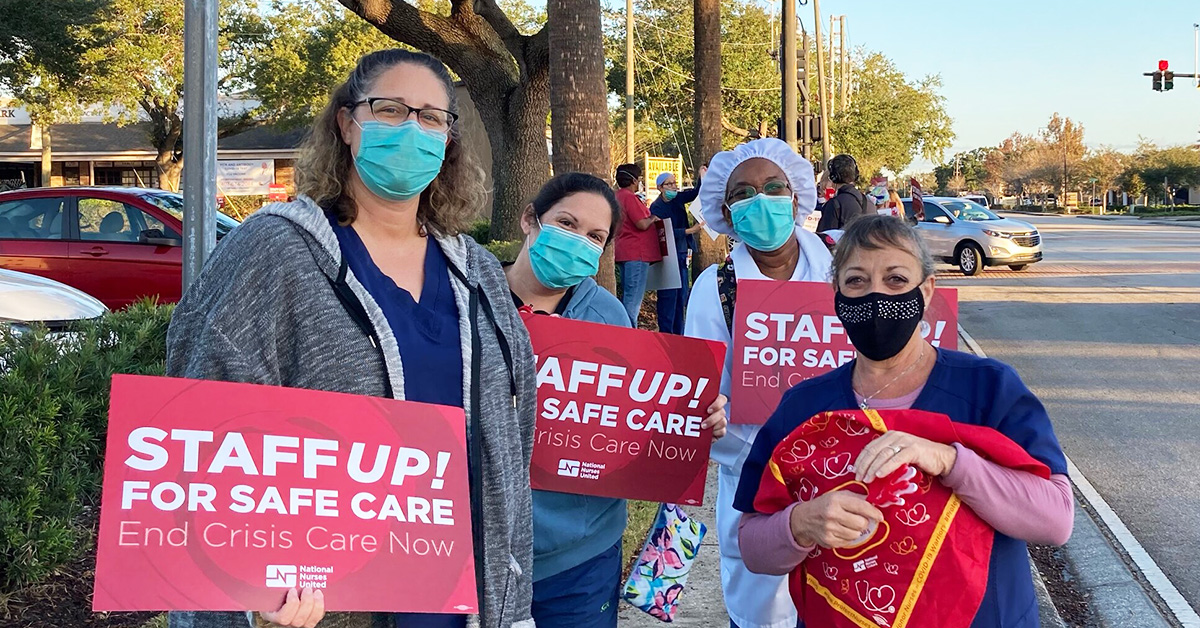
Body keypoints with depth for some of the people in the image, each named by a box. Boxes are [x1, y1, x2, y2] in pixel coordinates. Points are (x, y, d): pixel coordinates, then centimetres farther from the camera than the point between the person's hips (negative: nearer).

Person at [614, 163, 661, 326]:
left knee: (627, 298, 15)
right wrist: (653, 218, -1)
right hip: (636, 253, -10)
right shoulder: (629, 197, -15)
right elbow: (642, 224, -20)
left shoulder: (619, 196, 16)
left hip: (624, 252, 10)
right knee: (633, 300, -10)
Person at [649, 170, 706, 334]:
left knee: (682, 295, 10)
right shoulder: (656, 207, -12)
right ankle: (666, 334, -3)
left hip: (681, 255, 7)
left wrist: (703, 177, -23)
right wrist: (689, 231, -24)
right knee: (668, 296, -8)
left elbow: (695, 193, -4)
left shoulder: (678, 199, 7)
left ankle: (678, 334, 17)